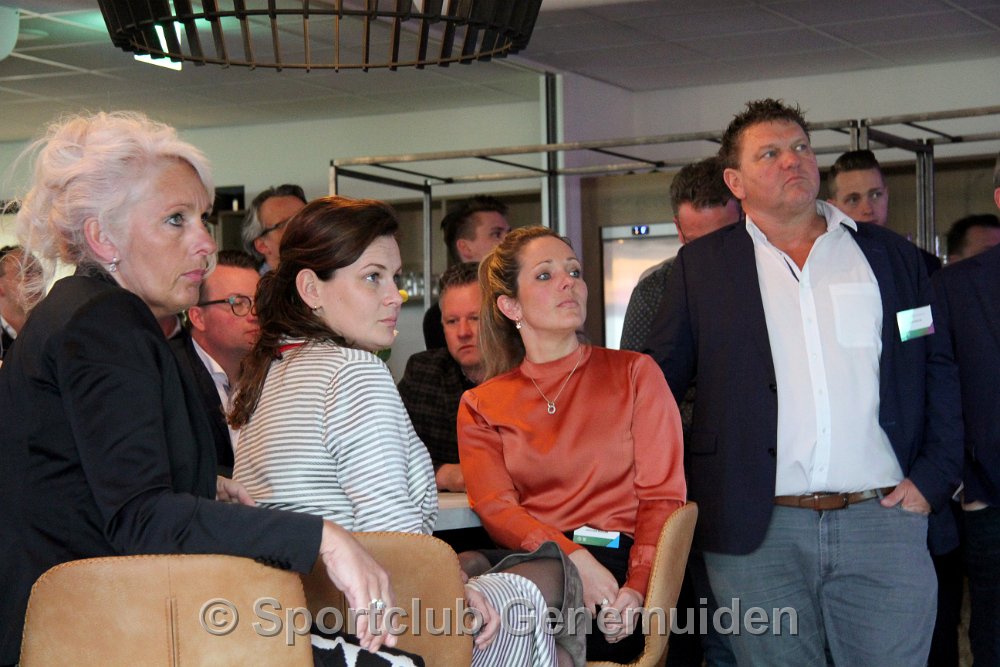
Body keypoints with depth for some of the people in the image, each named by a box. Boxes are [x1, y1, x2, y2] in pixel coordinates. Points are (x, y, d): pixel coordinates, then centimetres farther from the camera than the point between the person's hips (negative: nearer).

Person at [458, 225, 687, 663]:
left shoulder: (634, 373, 15)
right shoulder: (481, 406, 18)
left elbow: (663, 496, 6)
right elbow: (495, 508, 2)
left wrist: (637, 586, -14)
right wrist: (574, 559, -18)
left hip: (619, 559, -2)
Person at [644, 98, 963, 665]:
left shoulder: (891, 255, 13)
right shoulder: (701, 267, 10)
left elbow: (940, 371, 13)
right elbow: (661, 380, 10)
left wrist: (934, 476, 2)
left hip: (882, 519, 1)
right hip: (757, 530, -1)